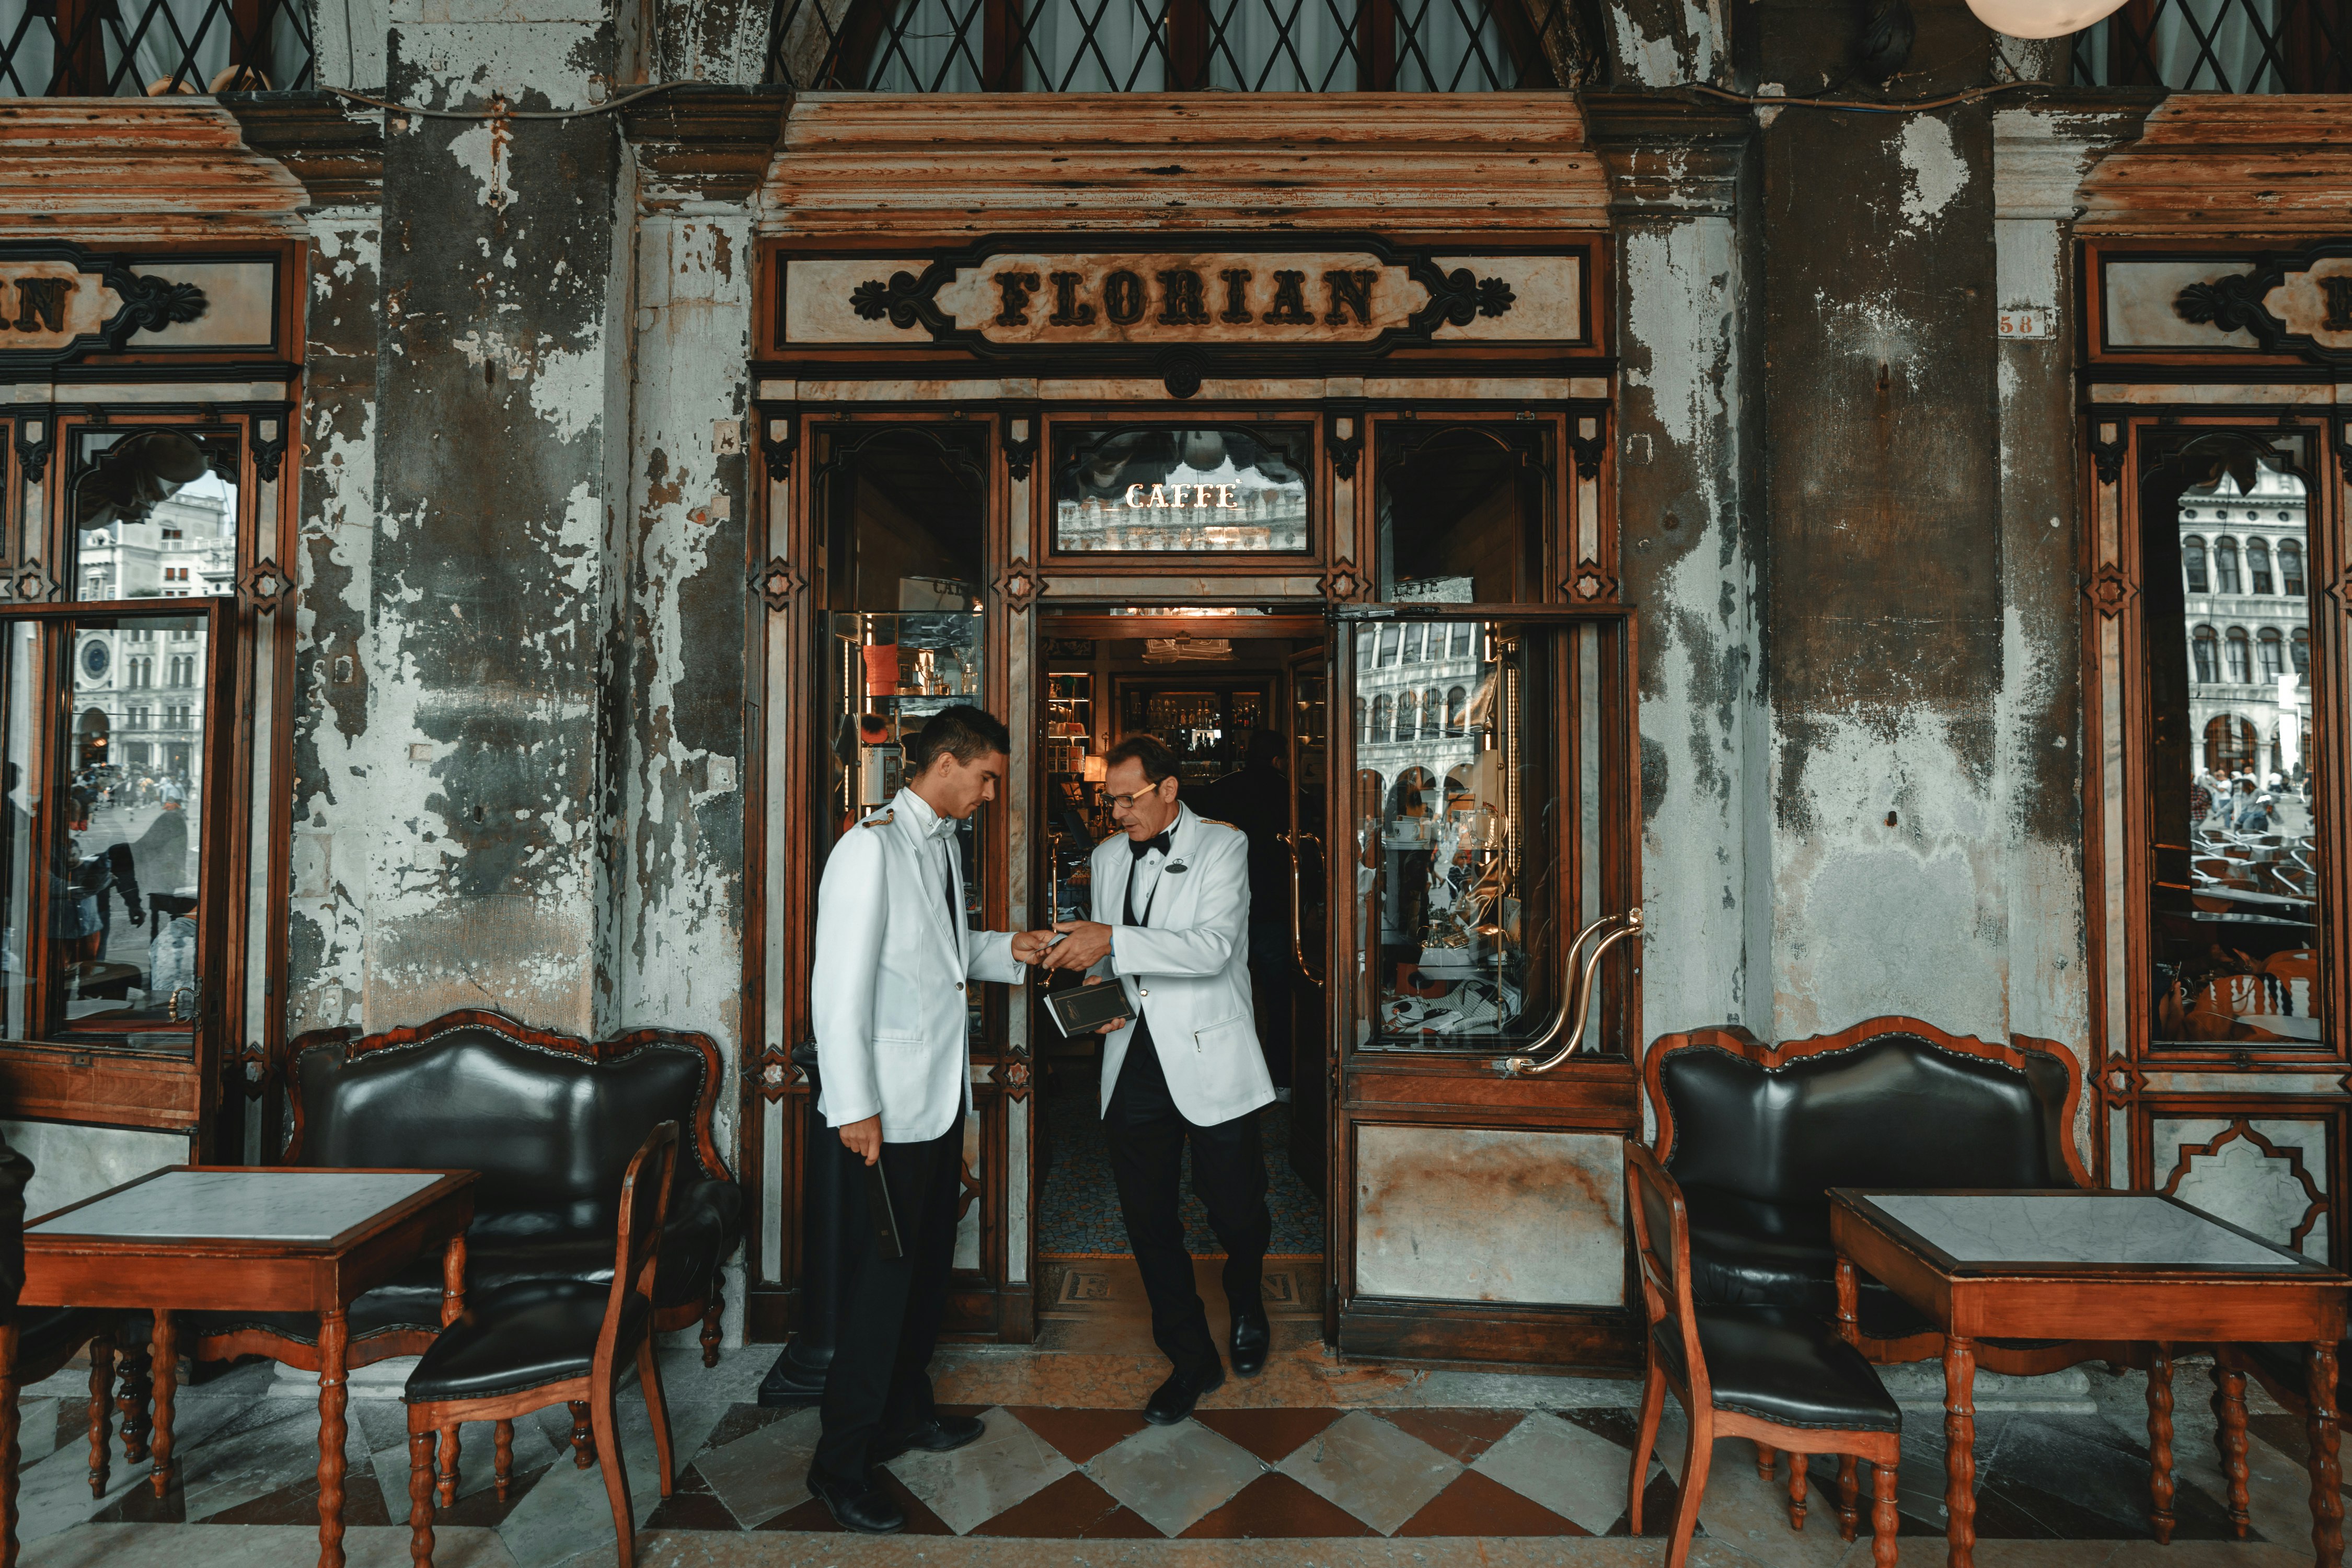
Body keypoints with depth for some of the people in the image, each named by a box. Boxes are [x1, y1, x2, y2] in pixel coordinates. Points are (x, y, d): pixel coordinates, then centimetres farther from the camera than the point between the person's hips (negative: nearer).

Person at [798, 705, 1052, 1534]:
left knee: (928, 1265, 20)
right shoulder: (872, 848, -17)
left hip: (943, 1094, 9)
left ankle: (906, 1412, 38)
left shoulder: (942, 844, 11)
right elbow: (840, 985, -21)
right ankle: (841, 1461, 18)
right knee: (883, 1278, 1)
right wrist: (854, 1107, -22)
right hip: (891, 1107, -9)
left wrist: (1007, 949, 5)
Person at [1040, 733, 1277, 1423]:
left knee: (1236, 1212, 6)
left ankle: (1245, 1302, 40)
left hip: (1209, 1057, -4)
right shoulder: (1108, 856, 12)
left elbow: (1213, 947, -20)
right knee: (1147, 1220, 8)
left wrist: (1112, 940, -28)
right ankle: (1192, 1359, 27)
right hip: (1134, 1060, 5)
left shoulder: (1222, 846, -6)